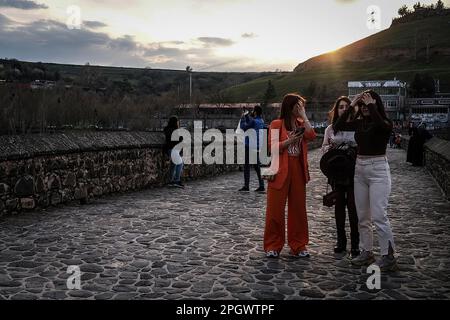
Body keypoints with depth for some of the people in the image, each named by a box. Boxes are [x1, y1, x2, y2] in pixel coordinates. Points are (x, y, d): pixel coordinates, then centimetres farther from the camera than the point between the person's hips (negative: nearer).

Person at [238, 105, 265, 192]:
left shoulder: (254, 121, -16)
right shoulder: (261, 121, 10)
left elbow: (243, 127, -13)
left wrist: (243, 117, -2)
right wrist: (247, 116, 17)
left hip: (250, 146, -8)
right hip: (257, 146, 8)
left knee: (246, 166, -1)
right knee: (257, 166, 11)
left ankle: (246, 186, -1)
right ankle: (261, 186, 8)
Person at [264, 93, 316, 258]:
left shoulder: (301, 124, 12)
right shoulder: (277, 124, -1)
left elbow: (311, 136, -7)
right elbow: (273, 147, -8)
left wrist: (303, 115, -6)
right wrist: (290, 140, -18)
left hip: (298, 170, 4)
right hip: (280, 171, -4)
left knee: (299, 208, 8)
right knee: (275, 209, 0)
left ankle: (298, 245, 18)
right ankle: (273, 245, 11)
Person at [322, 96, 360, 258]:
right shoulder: (330, 129, 9)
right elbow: (324, 149, 13)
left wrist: (353, 148, -18)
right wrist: (330, 146, -7)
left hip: (353, 172, -3)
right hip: (336, 172, 3)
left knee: (353, 206, -4)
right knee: (339, 205, 11)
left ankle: (355, 243, 7)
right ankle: (341, 240, 23)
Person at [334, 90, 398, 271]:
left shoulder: (385, 124, -7)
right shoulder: (359, 123, 8)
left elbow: (380, 124, -30)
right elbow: (338, 126, -1)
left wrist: (371, 105, -19)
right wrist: (352, 106, -3)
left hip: (378, 169, -6)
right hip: (359, 169, 7)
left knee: (378, 216, -9)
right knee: (362, 217, 11)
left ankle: (388, 257, 0)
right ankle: (366, 252, 22)